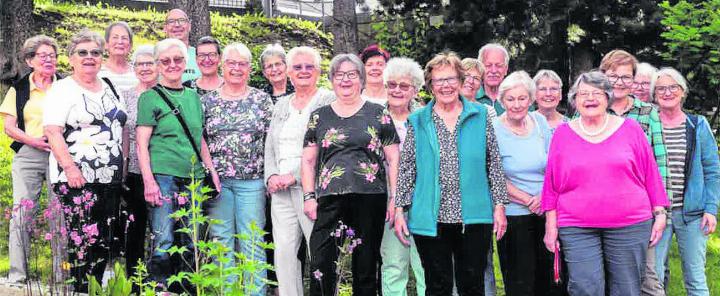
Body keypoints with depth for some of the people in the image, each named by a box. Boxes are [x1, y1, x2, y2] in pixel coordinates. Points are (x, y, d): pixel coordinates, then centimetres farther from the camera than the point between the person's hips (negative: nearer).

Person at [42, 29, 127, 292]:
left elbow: (120, 127, 23)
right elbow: (52, 131, -12)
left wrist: (122, 163, 15)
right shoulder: (62, 89, -3)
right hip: (77, 179, -6)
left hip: (111, 179, 6)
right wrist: (69, 167, -21)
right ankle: (81, 289, 2)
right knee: (83, 239, -8)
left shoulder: (108, 88, 16)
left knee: (106, 240, 9)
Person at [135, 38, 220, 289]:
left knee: (191, 243, 9)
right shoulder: (150, 97, -1)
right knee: (163, 243, -9)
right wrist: (149, 181, -15)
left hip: (193, 177, 6)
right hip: (163, 176, -5)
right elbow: (142, 144, -6)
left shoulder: (193, 96, 16)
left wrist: (212, 171, 13)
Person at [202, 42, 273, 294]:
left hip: (252, 181, -1)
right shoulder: (208, 101, 8)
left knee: (253, 242, 0)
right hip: (217, 180, 1)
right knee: (221, 241, 5)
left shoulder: (262, 100, 5)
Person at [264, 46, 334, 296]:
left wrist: (295, 175, -14)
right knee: (284, 251, 1)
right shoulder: (281, 104, 20)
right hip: (281, 190, 6)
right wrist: (272, 176, 2)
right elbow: (269, 146, 20)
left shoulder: (330, 101, -1)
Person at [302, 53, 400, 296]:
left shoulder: (378, 114, 8)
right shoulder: (319, 117, 13)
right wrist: (309, 196, 3)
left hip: (370, 199, -1)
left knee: (366, 267, 6)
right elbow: (308, 160, 13)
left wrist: (394, 198, -2)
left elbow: (393, 159, 6)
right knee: (321, 266, -8)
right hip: (329, 200, 1)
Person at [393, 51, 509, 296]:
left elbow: (494, 164, 6)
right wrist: (400, 209, 0)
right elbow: (406, 169, 6)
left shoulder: (480, 116, 6)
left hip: (474, 218, 0)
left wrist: (500, 205, 1)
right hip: (431, 219, 0)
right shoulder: (417, 121, 5)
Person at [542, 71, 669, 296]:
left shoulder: (631, 129, 6)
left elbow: (650, 174, 10)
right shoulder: (563, 134, 6)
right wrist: (551, 226, 6)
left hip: (630, 226, 1)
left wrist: (659, 212, 7)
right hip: (577, 230, 0)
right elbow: (552, 184, 9)